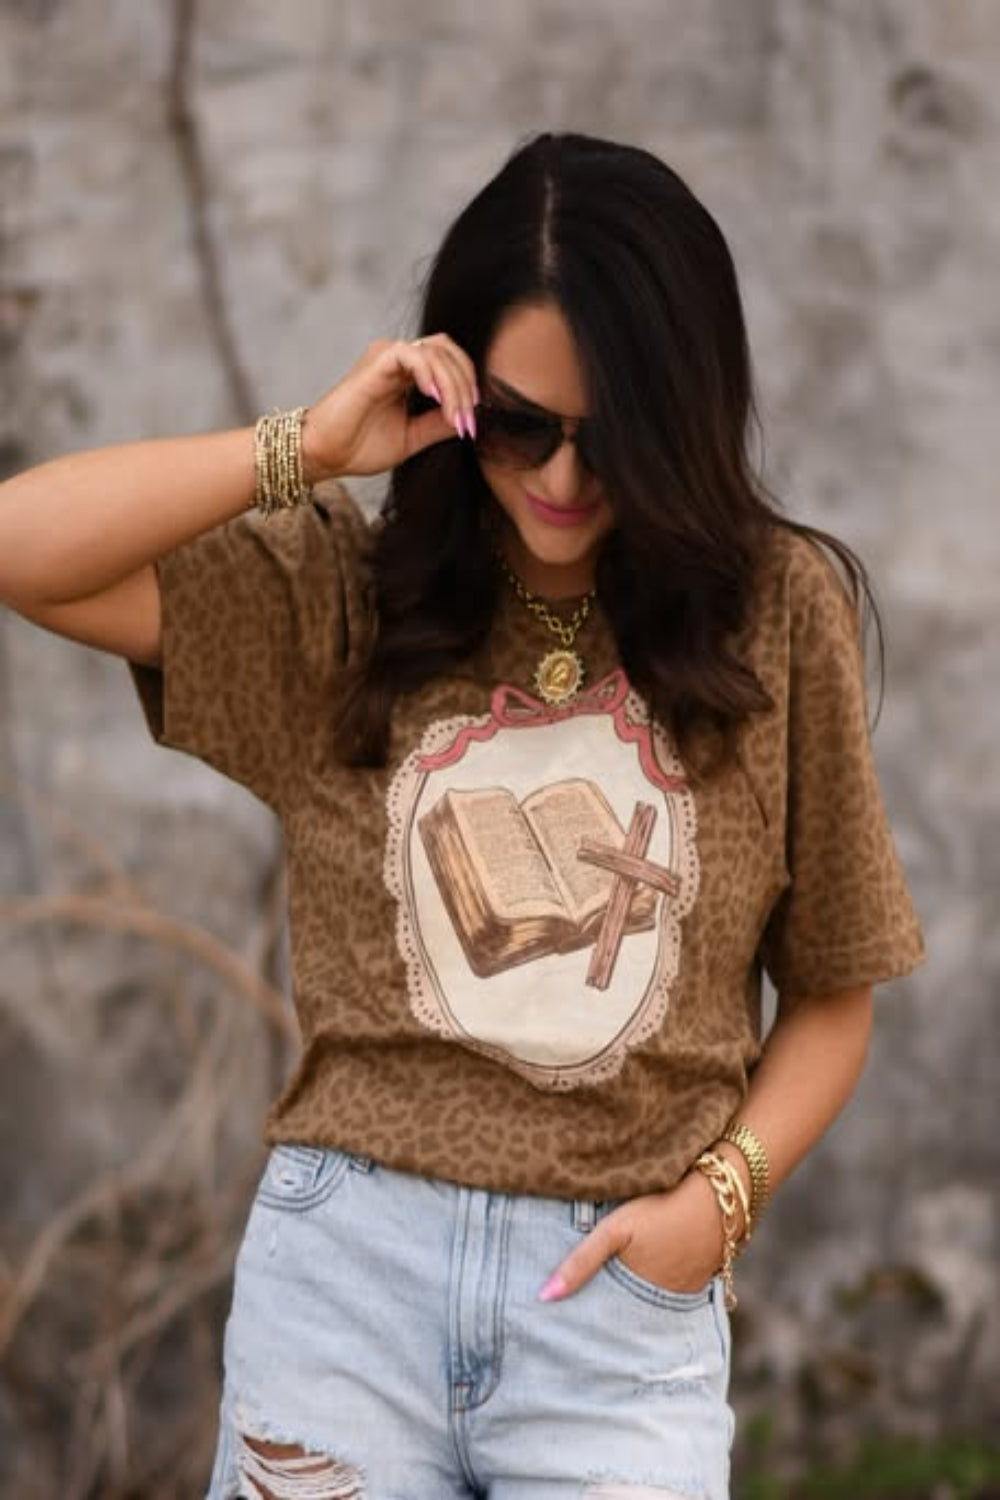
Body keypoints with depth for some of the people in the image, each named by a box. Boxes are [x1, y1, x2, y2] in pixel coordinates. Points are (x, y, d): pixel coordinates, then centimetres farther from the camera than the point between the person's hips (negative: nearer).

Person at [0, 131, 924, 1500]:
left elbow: (831, 991, 8)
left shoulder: (776, 615, 2)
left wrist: (722, 1194, -6)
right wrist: (304, 451, -10)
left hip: (623, 1293, 0)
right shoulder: (345, 597, 3)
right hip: (347, 1260, 1)